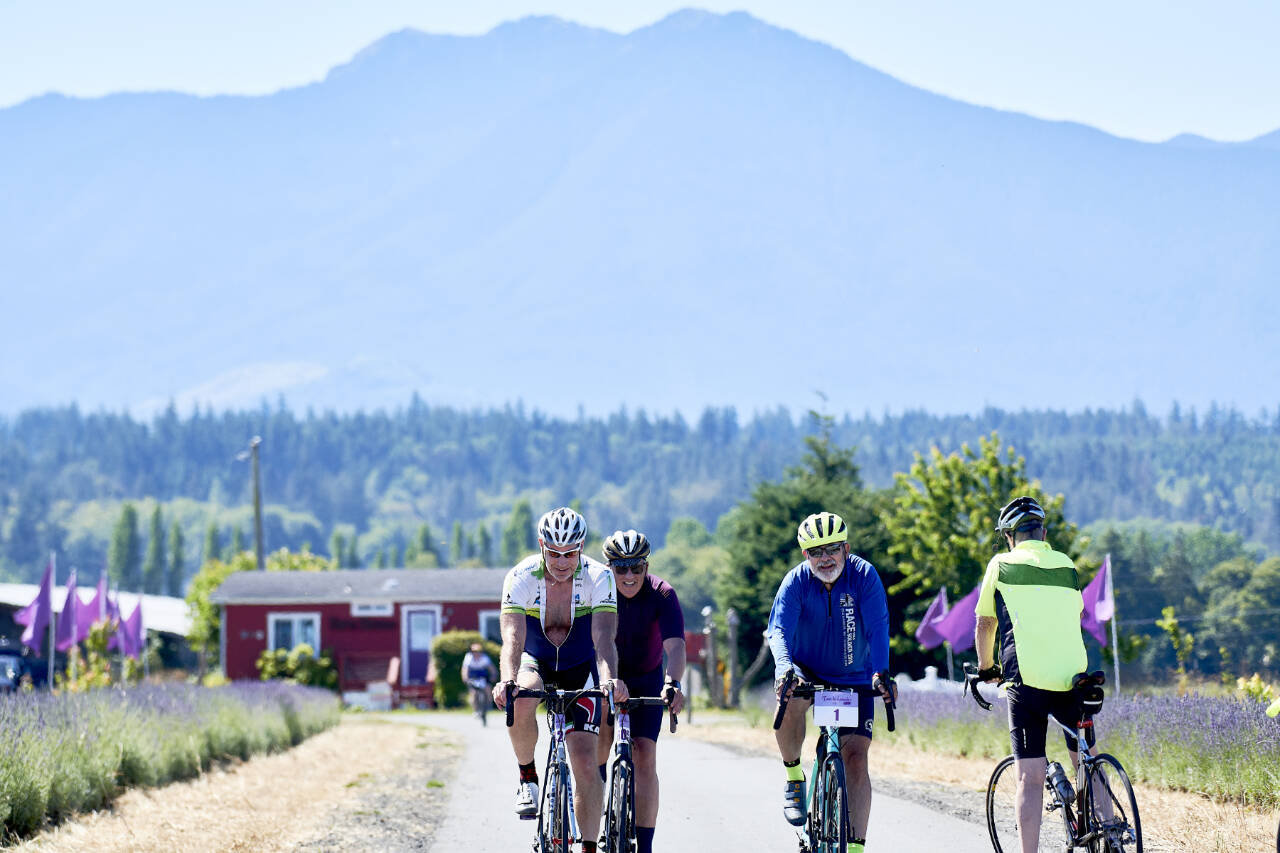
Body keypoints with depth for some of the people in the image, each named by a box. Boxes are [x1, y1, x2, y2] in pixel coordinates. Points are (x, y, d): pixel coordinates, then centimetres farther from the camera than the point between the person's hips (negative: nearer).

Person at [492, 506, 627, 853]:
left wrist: (609, 679, -53)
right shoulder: (520, 577, -22)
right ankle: (527, 778, -11)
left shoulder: (598, 578, -22)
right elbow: (512, 638, -33)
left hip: (580, 668, 0)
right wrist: (507, 681, -52)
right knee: (521, 703, -36)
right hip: (535, 663, 0)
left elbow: (603, 638, -33)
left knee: (585, 762, -12)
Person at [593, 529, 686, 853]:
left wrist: (673, 684, -50)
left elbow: (675, 646, -32)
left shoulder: (662, 595, -22)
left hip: (646, 680, -1)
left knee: (644, 757, -11)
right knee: (601, 735, -24)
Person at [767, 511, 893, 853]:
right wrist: (783, 667, -48)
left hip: (854, 679, 0)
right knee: (791, 698, -35)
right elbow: (779, 629, -27)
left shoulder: (863, 575, -17)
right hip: (808, 672, 0)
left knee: (855, 757, -12)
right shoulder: (796, 581, -15)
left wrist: (881, 672, -43)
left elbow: (878, 627, -26)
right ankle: (794, 779, -12)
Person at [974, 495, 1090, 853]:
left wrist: (986, 669, 34)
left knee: (1030, 779, -4)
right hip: (1073, 677, 3)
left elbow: (984, 625, 17)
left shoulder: (1002, 565, 9)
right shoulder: (1067, 567, 18)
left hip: (1027, 680, -3)